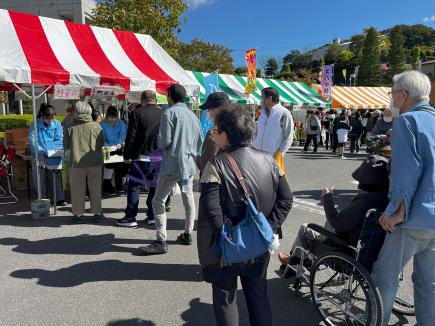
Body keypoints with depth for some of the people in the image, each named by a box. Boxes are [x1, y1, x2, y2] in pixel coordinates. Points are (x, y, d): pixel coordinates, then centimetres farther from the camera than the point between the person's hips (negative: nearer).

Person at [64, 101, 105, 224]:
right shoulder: (96, 126, -5)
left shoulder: (71, 127, -6)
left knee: (77, 190, 9)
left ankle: (79, 215, 16)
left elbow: (66, 145, 3)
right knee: (95, 189, 11)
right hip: (95, 163, 1)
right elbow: (101, 143, 5)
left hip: (76, 163, -1)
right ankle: (97, 213, 19)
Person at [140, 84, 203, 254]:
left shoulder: (169, 113, -10)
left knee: (158, 201, -1)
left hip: (172, 164, -7)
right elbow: (200, 140, 14)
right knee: (188, 200, 17)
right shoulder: (192, 115, 10)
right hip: (189, 164, 7)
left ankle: (161, 242, -4)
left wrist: (158, 142, 6)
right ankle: (187, 235, 27)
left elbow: (164, 141, -15)